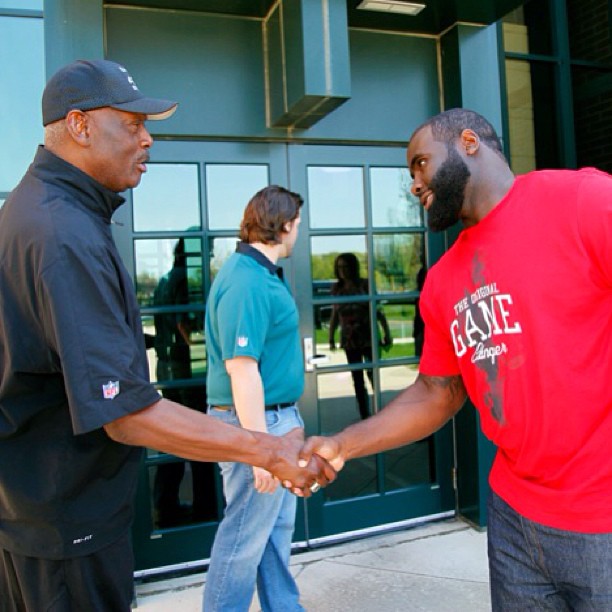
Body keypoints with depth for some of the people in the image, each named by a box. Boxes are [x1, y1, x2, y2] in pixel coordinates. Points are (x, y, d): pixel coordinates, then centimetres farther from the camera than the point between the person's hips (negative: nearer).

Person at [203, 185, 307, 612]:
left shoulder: (264, 273, 11)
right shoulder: (247, 280, -21)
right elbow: (241, 369, -25)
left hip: (278, 418, 10)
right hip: (257, 423, -10)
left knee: (277, 527, 21)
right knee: (246, 537, 4)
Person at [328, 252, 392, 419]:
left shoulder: (365, 284, -4)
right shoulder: (336, 288, 4)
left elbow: (378, 310, -3)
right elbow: (335, 315, 10)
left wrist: (387, 333, -8)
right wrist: (331, 338, 8)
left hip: (369, 337, -3)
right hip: (349, 340, 3)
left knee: (373, 375, -3)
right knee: (357, 379, 8)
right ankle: (365, 415, 17)